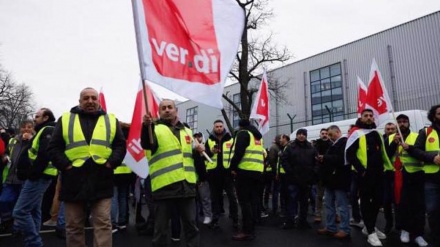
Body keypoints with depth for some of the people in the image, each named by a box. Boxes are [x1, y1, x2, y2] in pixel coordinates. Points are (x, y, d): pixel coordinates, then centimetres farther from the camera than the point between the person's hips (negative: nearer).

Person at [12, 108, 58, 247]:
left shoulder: (48, 131, -10)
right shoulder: (44, 131, 23)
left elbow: (45, 154, -23)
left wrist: (33, 173, -21)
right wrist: (32, 173, 13)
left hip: (38, 177, -11)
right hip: (38, 177, 11)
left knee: (20, 211, -11)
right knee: (33, 210, 13)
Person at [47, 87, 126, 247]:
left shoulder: (110, 120, 10)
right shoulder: (65, 120, 9)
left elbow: (120, 145, 7)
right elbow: (53, 147, 6)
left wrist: (111, 162, -7)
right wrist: (65, 165, -7)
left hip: (101, 182, 0)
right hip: (74, 181, 1)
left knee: (103, 224, -1)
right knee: (74, 226, 11)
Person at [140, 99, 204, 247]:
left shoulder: (187, 130, 17)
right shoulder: (155, 129, 1)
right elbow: (147, 144, -22)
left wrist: (198, 151, 2)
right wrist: (146, 126, -40)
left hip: (187, 186, 4)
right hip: (164, 186, -4)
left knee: (191, 225, 13)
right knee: (161, 228, 6)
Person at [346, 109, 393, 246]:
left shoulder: (377, 134, 16)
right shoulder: (357, 134, -5)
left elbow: (383, 152, 26)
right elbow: (350, 154, -12)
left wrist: (384, 167, 13)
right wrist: (361, 170, -16)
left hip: (378, 173, 7)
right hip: (364, 174, -7)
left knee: (378, 200, 11)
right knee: (366, 201, 0)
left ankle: (369, 227, 29)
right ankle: (371, 232, 8)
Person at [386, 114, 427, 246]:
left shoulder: (417, 137, 6)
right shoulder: (390, 138, 10)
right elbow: (386, 156, 1)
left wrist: (410, 148, -21)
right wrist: (394, 143, -12)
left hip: (415, 175, 0)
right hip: (398, 176, 1)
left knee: (418, 204, 0)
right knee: (401, 203, 2)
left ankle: (418, 234, 8)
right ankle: (405, 229, 18)